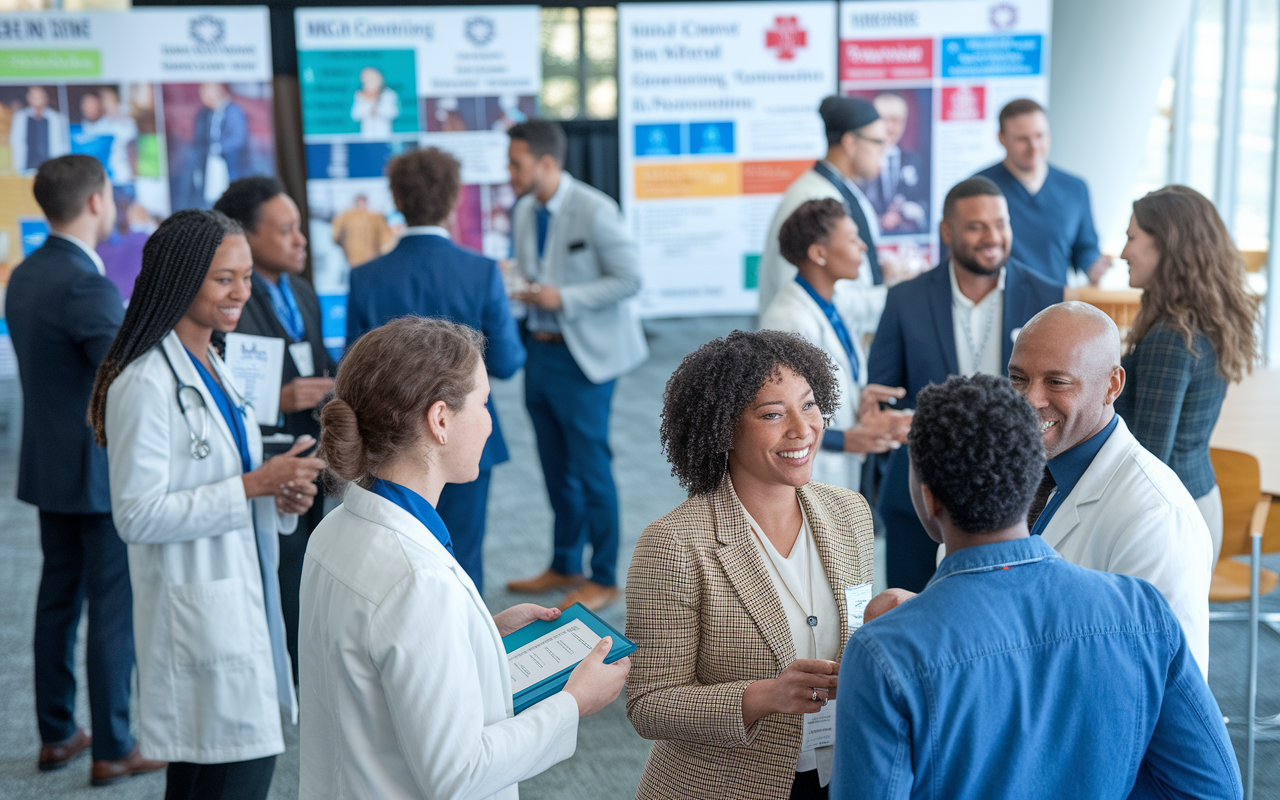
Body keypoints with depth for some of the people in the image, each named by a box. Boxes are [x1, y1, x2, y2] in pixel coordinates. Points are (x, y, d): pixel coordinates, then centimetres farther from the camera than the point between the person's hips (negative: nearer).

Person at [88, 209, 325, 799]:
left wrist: (283, 497, 2)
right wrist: (255, 484, -20)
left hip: (243, 606, 9)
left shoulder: (212, 368, 14)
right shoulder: (146, 384, -15)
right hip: (197, 616, -9)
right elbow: (137, 516, -19)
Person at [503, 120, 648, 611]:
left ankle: (604, 580, 15)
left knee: (591, 469, 1)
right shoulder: (525, 211, 7)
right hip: (540, 350, 7)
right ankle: (565, 567, 31)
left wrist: (562, 298, -22)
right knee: (556, 469, 17)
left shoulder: (594, 211, -15)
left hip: (582, 357, -7)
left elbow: (629, 279, -15)